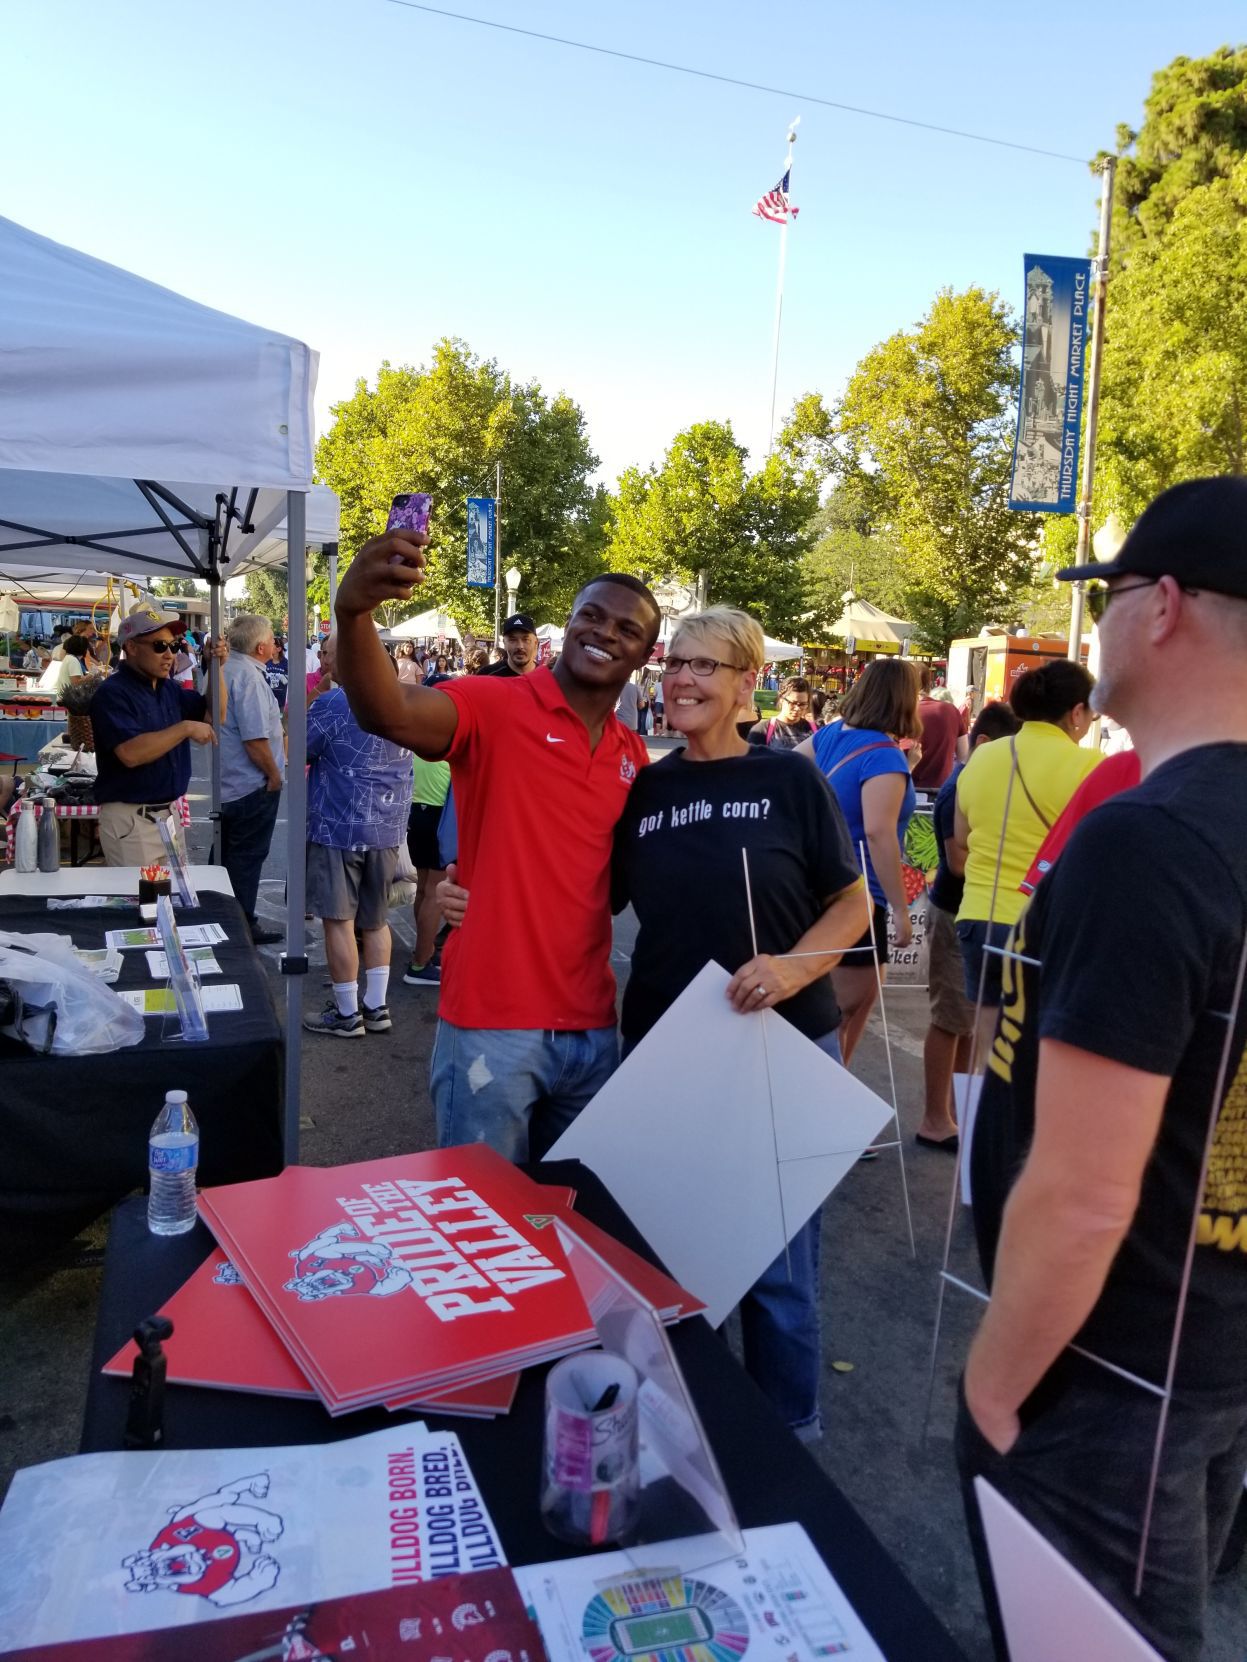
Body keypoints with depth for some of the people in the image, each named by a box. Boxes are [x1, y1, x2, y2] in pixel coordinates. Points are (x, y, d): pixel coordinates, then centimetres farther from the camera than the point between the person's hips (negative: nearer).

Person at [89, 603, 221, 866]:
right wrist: (185, 729, -23)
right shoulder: (113, 693, -15)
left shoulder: (168, 687, 11)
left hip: (169, 813, 8)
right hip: (130, 818, -8)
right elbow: (130, 753, -27)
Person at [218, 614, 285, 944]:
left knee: (229, 855, 18)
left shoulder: (223, 668, 8)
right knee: (247, 857, 2)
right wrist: (275, 775, -13)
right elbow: (255, 738, -26)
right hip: (253, 784, -9)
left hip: (226, 781, 9)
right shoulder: (248, 675, -21)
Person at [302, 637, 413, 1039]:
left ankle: (347, 1015, 10)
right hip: (388, 827, 7)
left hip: (340, 825, -7)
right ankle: (377, 1007, 21)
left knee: (339, 920, 3)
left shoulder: (333, 703, -15)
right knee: (376, 918, 16)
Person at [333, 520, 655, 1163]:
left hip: (591, 1029, 6)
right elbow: (388, 714, -28)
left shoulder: (633, 756, 9)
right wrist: (353, 612, -46)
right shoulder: (495, 706, -8)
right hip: (492, 1022, -5)